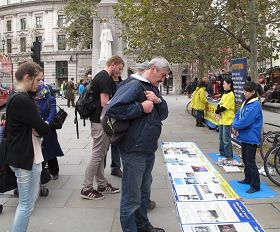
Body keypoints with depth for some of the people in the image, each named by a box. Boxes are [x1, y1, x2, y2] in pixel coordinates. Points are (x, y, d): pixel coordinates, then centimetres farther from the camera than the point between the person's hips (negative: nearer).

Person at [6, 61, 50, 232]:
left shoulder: (18, 97, 11)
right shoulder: (22, 100, -22)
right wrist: (43, 127, -1)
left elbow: (32, 123, 10)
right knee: (26, 205, 2)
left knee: (31, 199, 21)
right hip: (25, 158, -10)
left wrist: (37, 128, -9)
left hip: (29, 155, 10)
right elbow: (44, 129, -21)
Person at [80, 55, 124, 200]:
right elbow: (105, 103, -22)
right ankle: (86, 189, 6)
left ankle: (102, 184, 25)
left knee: (100, 155, 15)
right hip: (101, 122, -10)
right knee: (97, 155, -3)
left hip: (98, 121, 10)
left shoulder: (100, 76, 15)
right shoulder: (105, 78, -16)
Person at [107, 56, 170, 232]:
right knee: (132, 197, 2)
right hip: (134, 150, -10)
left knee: (144, 190, 23)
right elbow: (113, 109, -26)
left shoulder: (153, 88, 13)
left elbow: (164, 114, 12)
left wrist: (158, 101, -7)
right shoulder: (134, 85, -16)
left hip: (149, 148, 10)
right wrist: (141, 107, -22)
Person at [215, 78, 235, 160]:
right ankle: (222, 153, 29)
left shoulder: (230, 95, -15)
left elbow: (224, 107, -20)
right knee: (221, 137, 17)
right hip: (222, 119, 9)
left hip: (227, 120, -9)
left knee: (226, 139, -5)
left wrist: (216, 112, -5)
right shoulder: (225, 94, 14)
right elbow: (219, 105, 11)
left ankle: (229, 155, 3)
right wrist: (218, 113, -5)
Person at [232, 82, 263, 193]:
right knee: (245, 159, 20)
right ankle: (248, 179, 35)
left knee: (250, 162, -4)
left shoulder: (255, 105, -20)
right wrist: (235, 126, -8)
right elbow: (237, 115, 10)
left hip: (251, 138, -9)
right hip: (244, 136, 9)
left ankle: (255, 186, 5)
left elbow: (245, 121, -25)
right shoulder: (246, 103, 8)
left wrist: (235, 126, -10)